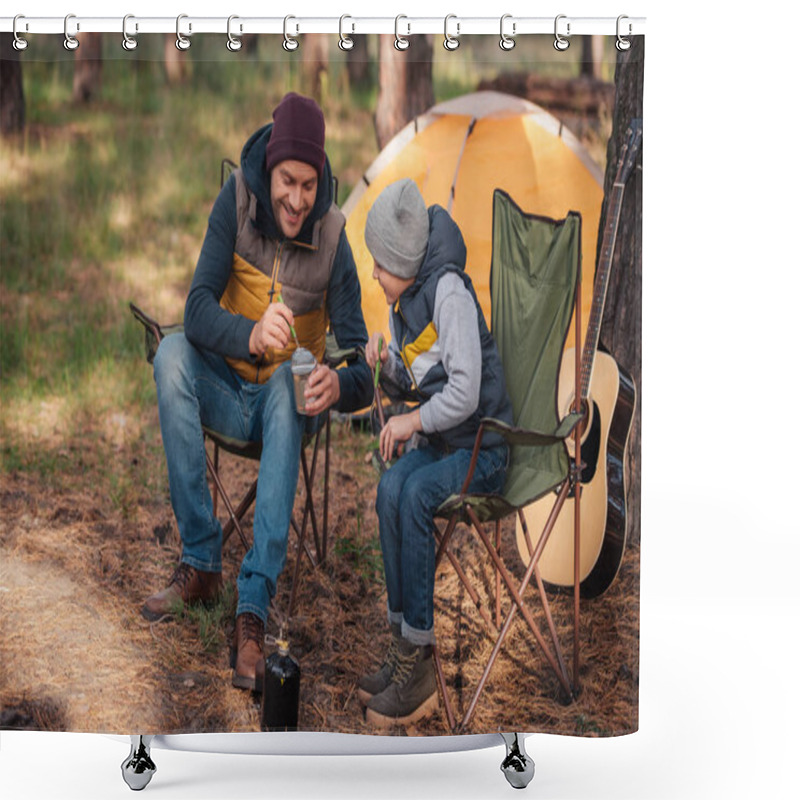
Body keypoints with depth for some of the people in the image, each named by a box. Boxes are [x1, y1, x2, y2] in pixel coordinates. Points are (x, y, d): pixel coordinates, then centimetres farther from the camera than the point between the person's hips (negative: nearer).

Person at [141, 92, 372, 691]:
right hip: (227, 392, 2)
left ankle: (254, 607, -41)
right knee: (172, 351, -28)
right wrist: (251, 335, -41)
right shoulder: (238, 199, -11)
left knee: (286, 383, -35)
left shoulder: (332, 238, -14)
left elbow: (362, 367, -16)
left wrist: (339, 385, -41)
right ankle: (201, 563, -23)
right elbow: (197, 307, -20)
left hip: (288, 401, -2)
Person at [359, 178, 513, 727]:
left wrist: (415, 421, -19)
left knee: (416, 495, -29)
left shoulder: (449, 291, -17)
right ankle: (403, 638, -16)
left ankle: (417, 660, -23)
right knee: (391, 488, -20)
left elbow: (465, 392, -21)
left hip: (482, 448, -7)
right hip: (437, 439, 7)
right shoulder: (404, 303, 10)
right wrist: (388, 366, -1)